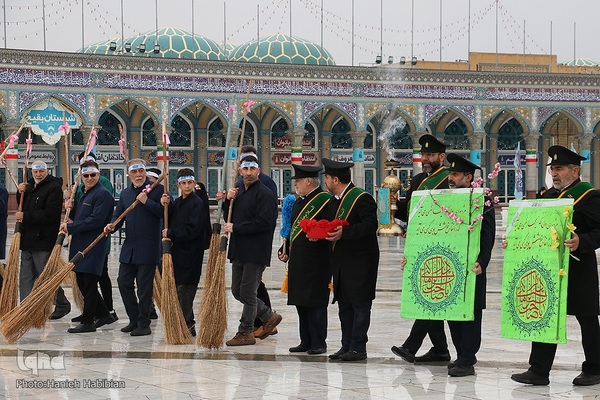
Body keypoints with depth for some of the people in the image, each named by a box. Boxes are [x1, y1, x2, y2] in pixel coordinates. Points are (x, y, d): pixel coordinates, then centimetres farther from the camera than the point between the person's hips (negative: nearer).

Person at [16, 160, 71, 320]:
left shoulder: (54, 188, -12)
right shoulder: (30, 186, 16)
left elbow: (49, 215, -21)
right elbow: (23, 207, 24)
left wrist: (25, 216, -19)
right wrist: (21, 193, 5)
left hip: (43, 241, -8)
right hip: (27, 240, 8)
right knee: (26, 276, 9)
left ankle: (62, 305, 10)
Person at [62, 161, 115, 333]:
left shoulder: (103, 194, -11)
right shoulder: (82, 193, 18)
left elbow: (95, 220, -20)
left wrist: (70, 227, -16)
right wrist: (70, 208, 5)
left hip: (94, 246, -10)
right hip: (80, 244, 10)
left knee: (89, 284, -4)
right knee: (82, 283, 13)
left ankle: (87, 322, 2)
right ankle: (103, 315, 24)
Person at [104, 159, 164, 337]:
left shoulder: (157, 189, -5)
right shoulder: (125, 193, 14)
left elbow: (164, 212, -14)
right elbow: (118, 214, 14)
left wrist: (146, 201, -19)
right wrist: (112, 225, -7)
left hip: (148, 247, -6)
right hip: (129, 247, 6)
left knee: (144, 287, -2)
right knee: (124, 282, 8)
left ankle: (143, 324, 7)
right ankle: (134, 320, 20)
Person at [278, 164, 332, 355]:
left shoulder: (325, 201, -8)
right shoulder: (298, 202, 18)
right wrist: (286, 250, 17)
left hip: (315, 262, -9)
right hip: (297, 261, 9)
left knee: (315, 303, -5)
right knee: (301, 303, 11)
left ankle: (318, 343, 1)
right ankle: (306, 342, 18)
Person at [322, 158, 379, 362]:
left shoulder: (362, 198, -12)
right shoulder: (333, 201, 16)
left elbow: (370, 225, -21)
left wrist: (344, 233, -27)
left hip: (360, 261, -9)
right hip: (341, 260, 9)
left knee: (360, 304, -4)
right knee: (344, 304, 11)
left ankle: (358, 347, -2)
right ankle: (347, 345, 17)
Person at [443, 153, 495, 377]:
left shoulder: (482, 202, -7)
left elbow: (487, 237, -12)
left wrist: (481, 263, -24)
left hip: (470, 268, -7)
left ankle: (466, 361, 0)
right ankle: (463, 356, 21)